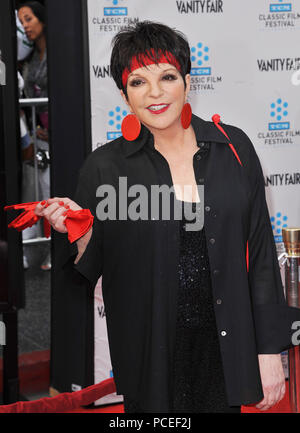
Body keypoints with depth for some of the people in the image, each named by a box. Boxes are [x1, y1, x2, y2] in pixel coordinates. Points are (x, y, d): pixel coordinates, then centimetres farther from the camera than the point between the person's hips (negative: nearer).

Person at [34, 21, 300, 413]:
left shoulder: (233, 148, -1)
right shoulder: (105, 167, -4)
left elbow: (261, 252, 2)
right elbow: (90, 270, 2)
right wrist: (81, 235, -20)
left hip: (225, 351, 1)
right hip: (150, 357, -1)